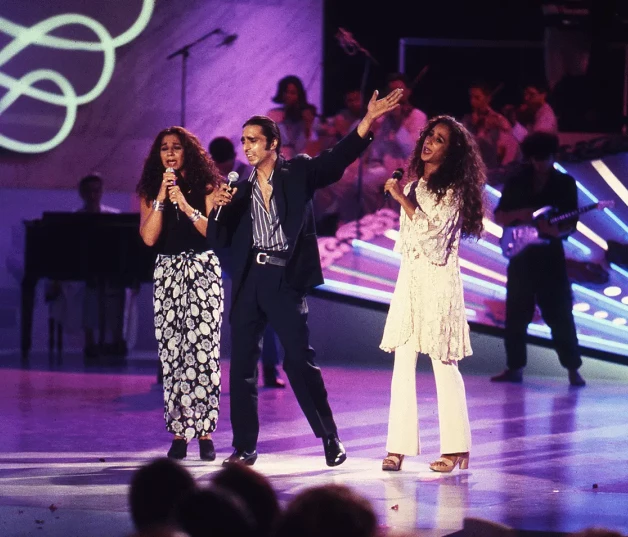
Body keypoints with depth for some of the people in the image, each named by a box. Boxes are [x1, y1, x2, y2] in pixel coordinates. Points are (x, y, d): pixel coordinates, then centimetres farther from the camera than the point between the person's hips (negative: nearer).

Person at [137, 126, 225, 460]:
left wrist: (186, 205, -14)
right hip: (167, 273, 2)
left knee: (203, 350, -9)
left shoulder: (205, 187, 5)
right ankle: (179, 432, 0)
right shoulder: (150, 191, 11)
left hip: (203, 270, -2)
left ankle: (205, 432, -6)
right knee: (171, 353, -3)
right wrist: (161, 198, -8)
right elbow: (148, 237, -1)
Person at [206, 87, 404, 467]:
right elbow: (219, 238, 12)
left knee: (300, 360, -5)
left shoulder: (299, 172, 5)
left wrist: (368, 121, -21)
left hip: (285, 279, -4)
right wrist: (218, 207, -8)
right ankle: (244, 446, 10)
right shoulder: (241, 187, 13)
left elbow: (338, 158, -8)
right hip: (249, 279, 4)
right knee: (242, 363, 3)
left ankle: (331, 438, 7)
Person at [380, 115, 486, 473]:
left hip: (437, 281, -6)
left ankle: (455, 448, 2)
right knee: (403, 363, 0)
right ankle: (400, 446, -1)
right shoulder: (414, 184, 14)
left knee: (444, 363, -4)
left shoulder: (452, 189, -6)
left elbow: (432, 229, -16)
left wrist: (402, 198, -14)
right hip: (409, 278, 6)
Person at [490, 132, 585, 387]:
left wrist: (558, 231, -24)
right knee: (516, 314, 5)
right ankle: (515, 367, 13)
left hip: (550, 256, -3)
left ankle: (573, 369, -1)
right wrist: (518, 214, -12)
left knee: (560, 314, -6)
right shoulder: (516, 182, 6)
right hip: (521, 255, 3)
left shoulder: (565, 184, 1)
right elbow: (498, 217, 7)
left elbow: (571, 222, -3)